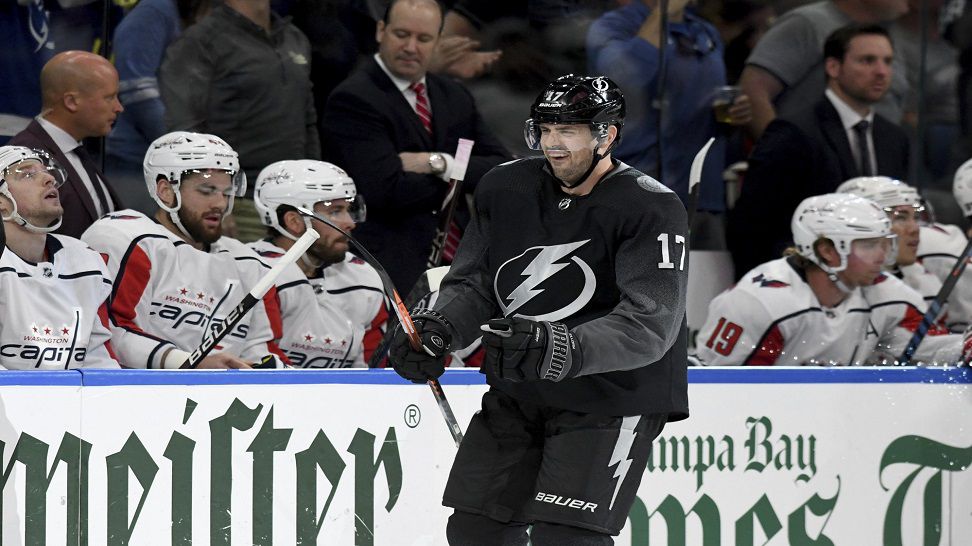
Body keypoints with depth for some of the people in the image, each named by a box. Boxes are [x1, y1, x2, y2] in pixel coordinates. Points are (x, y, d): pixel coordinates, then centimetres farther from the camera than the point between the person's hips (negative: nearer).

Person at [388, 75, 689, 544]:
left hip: (611, 401, -6)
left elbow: (650, 322, -27)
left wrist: (566, 348, -43)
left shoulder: (650, 209, -17)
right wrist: (437, 329, -17)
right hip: (515, 396, 6)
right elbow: (474, 284, 6)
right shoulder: (504, 189, 2)